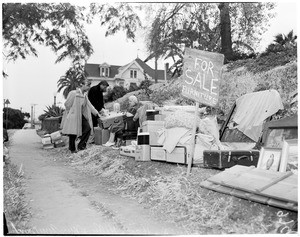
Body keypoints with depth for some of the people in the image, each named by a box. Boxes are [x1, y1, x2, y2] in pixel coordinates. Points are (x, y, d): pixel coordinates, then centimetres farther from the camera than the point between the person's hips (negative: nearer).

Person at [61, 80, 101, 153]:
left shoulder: (84, 95, 10)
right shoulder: (73, 93, -15)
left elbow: (89, 105, 12)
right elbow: (67, 104, -12)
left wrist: (96, 113, 7)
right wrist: (72, 112, -4)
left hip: (81, 115, 7)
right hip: (73, 116, -7)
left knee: (88, 128, -8)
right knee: (73, 133, -2)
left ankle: (81, 145, 5)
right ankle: (72, 149, 16)